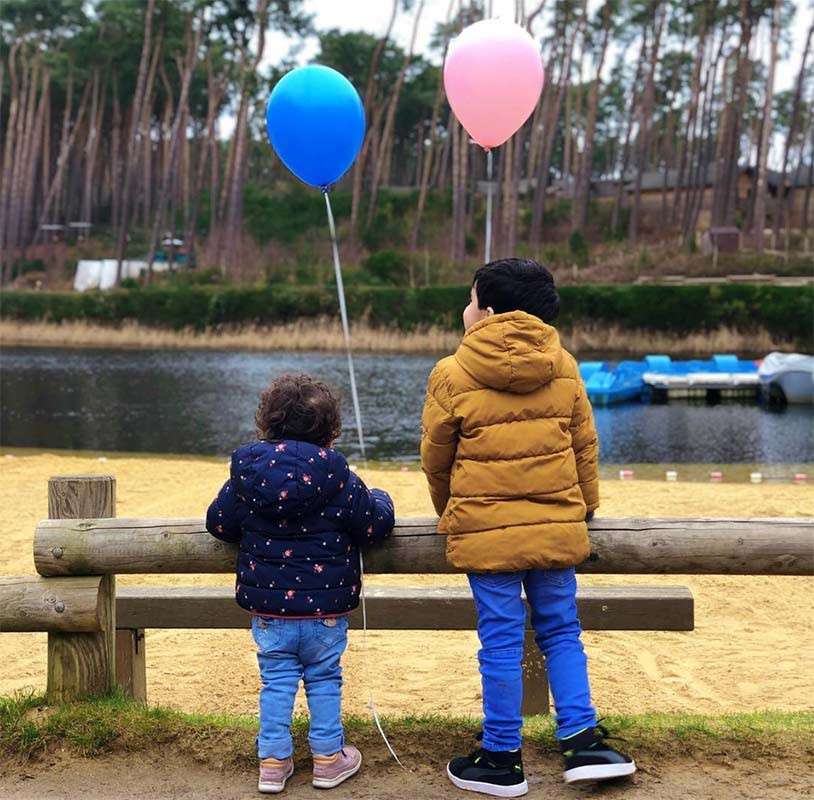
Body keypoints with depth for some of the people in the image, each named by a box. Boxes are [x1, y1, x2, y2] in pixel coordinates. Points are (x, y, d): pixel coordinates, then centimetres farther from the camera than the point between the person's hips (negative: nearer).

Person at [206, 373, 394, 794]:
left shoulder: (247, 472, -4)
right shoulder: (337, 475, -12)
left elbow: (219, 522, 6)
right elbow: (375, 523, -6)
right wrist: (379, 499, 16)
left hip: (267, 608, 2)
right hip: (325, 609, -2)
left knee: (276, 681, 13)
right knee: (324, 680, 12)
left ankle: (273, 761, 17)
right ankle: (328, 758, 22)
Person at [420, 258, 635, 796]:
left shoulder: (453, 375, -8)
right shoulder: (564, 367, 3)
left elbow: (435, 459, 2)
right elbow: (585, 446, 11)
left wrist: (450, 511, 20)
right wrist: (584, 506, 25)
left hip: (487, 530, -3)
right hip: (557, 525, 3)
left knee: (501, 644, 5)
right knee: (562, 633, 16)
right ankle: (582, 741, 14)